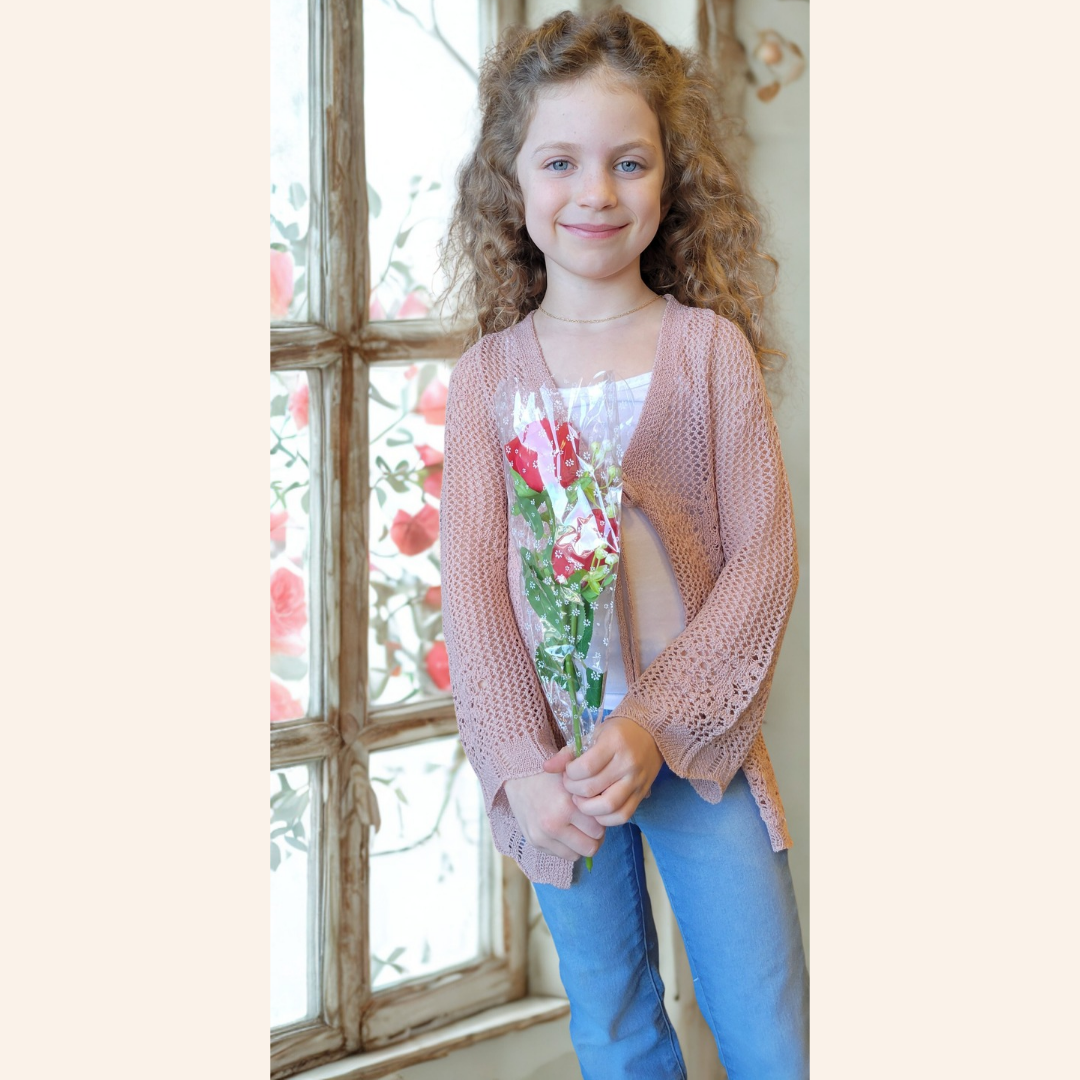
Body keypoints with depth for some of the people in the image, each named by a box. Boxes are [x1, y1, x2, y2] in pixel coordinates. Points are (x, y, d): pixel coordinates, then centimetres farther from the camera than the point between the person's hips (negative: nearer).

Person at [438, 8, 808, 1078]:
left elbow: (763, 555, -6)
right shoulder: (488, 373, 1)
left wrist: (657, 725, -17)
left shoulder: (710, 346, -2)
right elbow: (471, 584, -4)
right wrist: (521, 766, -15)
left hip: (699, 740, -1)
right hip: (551, 757, 1)